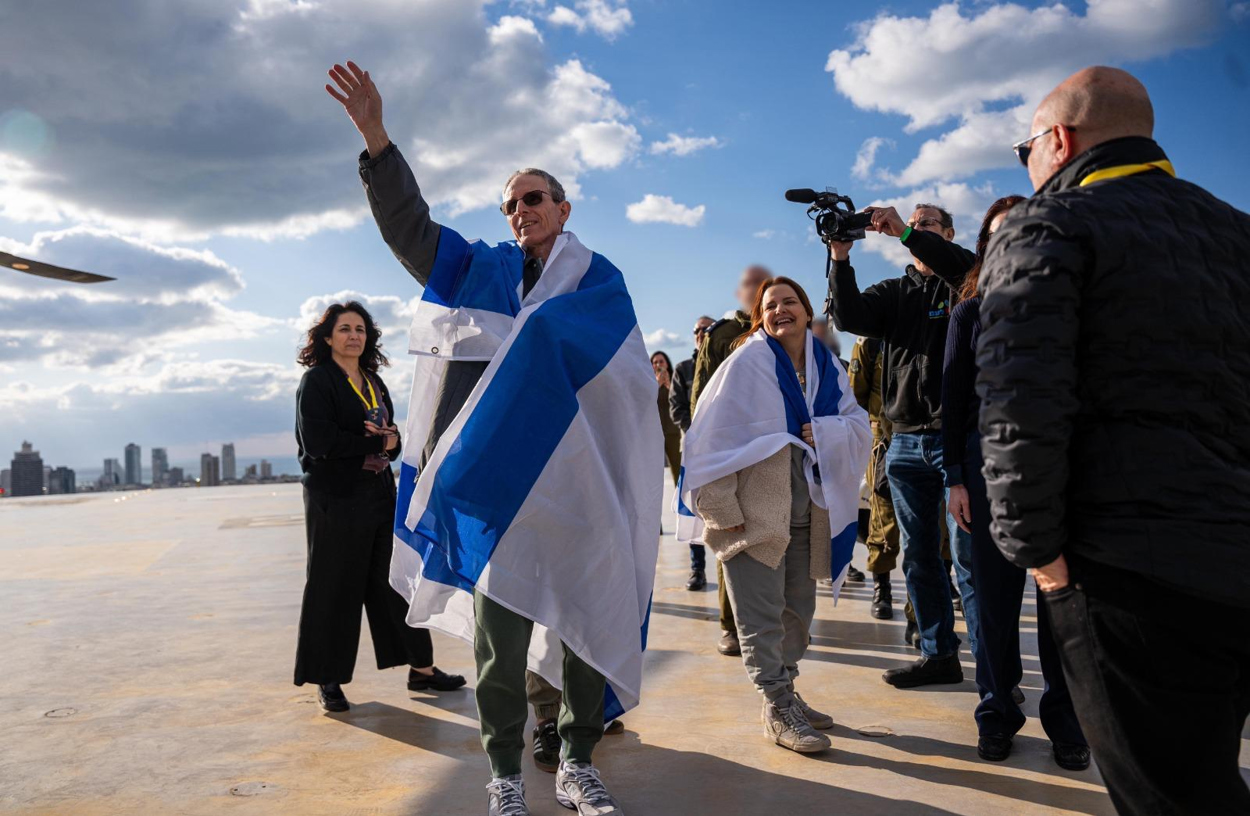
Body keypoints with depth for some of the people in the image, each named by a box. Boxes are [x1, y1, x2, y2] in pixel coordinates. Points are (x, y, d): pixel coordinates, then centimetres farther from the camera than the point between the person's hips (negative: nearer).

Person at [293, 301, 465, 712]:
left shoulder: (374, 382, 16)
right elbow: (319, 442, -17)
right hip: (335, 499, -6)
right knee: (334, 587, 2)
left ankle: (421, 669, 14)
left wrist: (391, 442, -7)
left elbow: (392, 437, 17)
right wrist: (377, 443, -11)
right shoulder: (316, 381, -5)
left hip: (379, 494, 6)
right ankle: (328, 681, 14)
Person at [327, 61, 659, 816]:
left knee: (586, 621, 5)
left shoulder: (601, 282, 10)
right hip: (498, 473, 1)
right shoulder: (486, 269, 16)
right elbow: (409, 226, 4)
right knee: (499, 623, -2)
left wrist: (488, 334, -10)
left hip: (578, 476, 0)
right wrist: (377, 140, -9)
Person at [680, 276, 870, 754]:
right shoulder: (747, 363, -9)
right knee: (762, 611, -5)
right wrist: (721, 507, -17)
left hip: (806, 511, 6)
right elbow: (715, 435, -13)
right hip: (755, 511, -6)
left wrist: (825, 431, -14)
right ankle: (777, 708, 5)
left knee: (798, 606, 14)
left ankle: (784, 691, 30)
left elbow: (857, 421, 9)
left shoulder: (826, 365, 8)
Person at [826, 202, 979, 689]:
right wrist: (840, 259, -12)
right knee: (918, 556, 9)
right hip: (905, 440, 5)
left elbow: (969, 268, -20)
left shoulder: (963, 283, 5)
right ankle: (939, 655, 19)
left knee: (968, 552, -6)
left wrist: (906, 232, -24)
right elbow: (849, 316, 0)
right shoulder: (895, 292, 17)